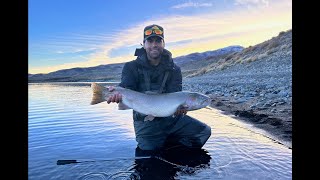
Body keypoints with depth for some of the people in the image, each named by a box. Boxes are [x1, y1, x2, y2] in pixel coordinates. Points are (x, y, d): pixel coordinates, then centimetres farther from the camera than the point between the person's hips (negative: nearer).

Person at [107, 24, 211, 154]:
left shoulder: (173, 69, 4)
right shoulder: (132, 67, 0)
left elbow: (175, 94, -10)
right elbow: (125, 88, -15)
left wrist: (179, 106, -34)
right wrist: (119, 95, -40)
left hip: (172, 117, 3)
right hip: (145, 121, -2)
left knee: (204, 131, -6)